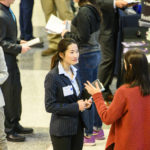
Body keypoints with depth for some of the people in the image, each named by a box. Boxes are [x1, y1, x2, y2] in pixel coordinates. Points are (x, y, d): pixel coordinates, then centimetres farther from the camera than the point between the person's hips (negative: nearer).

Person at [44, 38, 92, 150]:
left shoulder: (75, 72, 6)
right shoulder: (53, 76, -17)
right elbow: (50, 106, -17)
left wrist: (84, 103, -3)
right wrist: (76, 107, -20)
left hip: (78, 126, 7)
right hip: (62, 130, -7)